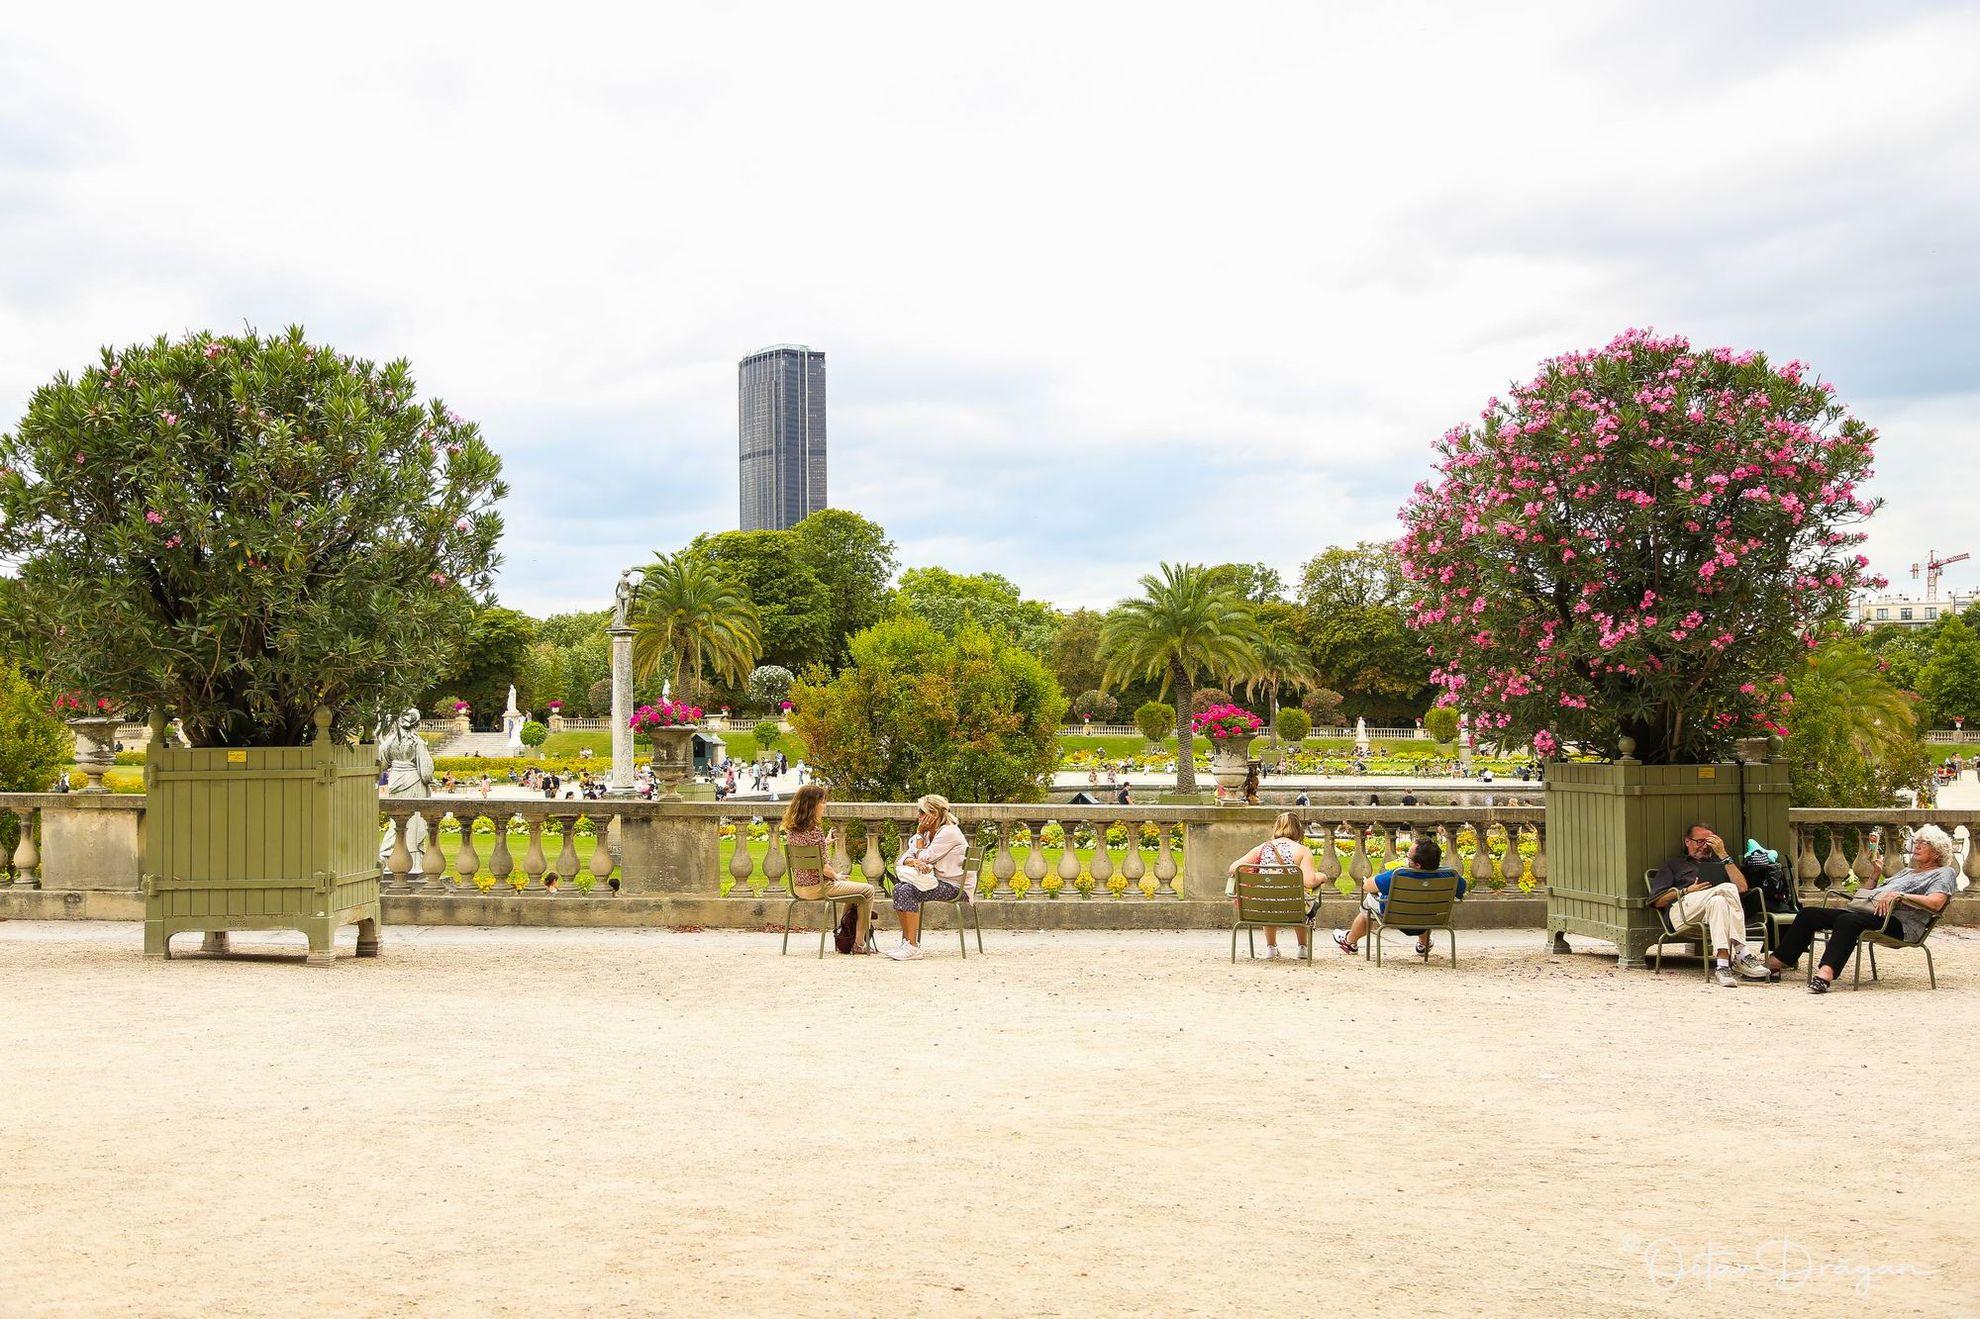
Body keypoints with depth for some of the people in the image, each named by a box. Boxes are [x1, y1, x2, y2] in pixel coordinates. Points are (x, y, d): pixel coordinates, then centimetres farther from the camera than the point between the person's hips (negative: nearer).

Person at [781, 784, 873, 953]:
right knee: (867, 890, 6)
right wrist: (837, 876, -3)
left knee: (850, 885, 31)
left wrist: (825, 843, 19)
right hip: (817, 887, -9)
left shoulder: (791, 828, 3)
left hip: (799, 887, 9)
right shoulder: (814, 830, -22)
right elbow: (823, 867, -21)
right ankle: (859, 943, 8)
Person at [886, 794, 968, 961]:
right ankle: (906, 940, -6)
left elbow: (924, 858, -16)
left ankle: (913, 947, -25)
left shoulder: (948, 832, -13)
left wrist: (919, 834, -5)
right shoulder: (929, 833, 15)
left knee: (908, 891, -24)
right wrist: (914, 862, -17)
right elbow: (904, 858, 7)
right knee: (900, 889, -8)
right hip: (939, 882, 9)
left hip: (956, 887, -9)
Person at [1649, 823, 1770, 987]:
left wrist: (1723, 855, 15)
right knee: (1728, 889, -31)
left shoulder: (1718, 864, 37)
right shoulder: (1674, 865, 31)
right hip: (1684, 909, -2)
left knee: (1717, 902, -38)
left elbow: (1742, 887, 15)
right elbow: (1656, 900, 16)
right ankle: (1742, 954, -43)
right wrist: (1687, 891, 2)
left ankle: (1723, 964, -51)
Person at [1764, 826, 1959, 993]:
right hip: (1867, 910, 9)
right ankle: (1775, 962, -13)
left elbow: (1936, 902, -11)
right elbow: (1871, 893, 35)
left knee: (1848, 920, -40)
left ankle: (1826, 973, -58)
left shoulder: (1944, 873, 12)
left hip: (1898, 922, -9)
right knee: (1808, 914, -7)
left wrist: (1899, 895, -17)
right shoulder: (1907, 871, 38)